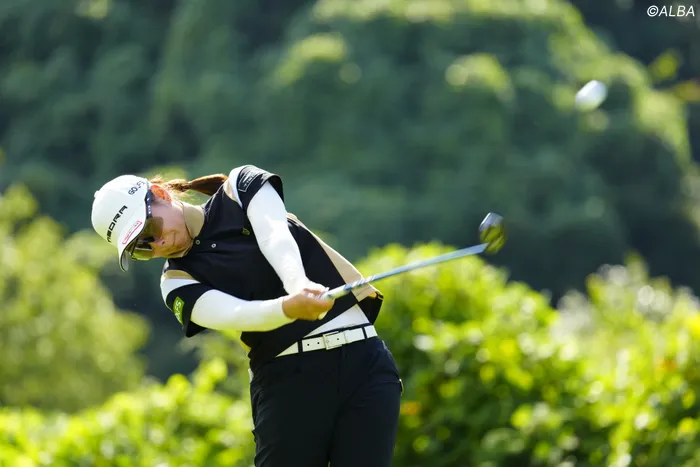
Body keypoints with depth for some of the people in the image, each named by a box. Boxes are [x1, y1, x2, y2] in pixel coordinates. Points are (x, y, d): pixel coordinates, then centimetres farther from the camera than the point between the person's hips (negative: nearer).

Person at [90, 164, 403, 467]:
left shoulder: (242, 186, 7)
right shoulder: (179, 282, 3)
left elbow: (274, 237, -14)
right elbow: (234, 314, -17)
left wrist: (297, 283, -36)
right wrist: (290, 307, -39)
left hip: (362, 360, 0)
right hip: (287, 378, 0)